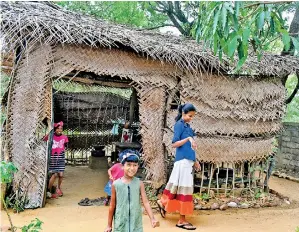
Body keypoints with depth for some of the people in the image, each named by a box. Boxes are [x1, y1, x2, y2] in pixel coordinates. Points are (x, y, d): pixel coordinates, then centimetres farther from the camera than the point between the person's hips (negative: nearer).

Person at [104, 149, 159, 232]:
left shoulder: (139, 183, -4)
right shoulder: (116, 184, -4)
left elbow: (145, 202, -8)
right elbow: (112, 206, 3)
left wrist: (152, 219, -22)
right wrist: (109, 225, 8)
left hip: (136, 225, 0)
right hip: (120, 225, 0)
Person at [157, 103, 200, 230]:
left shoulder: (187, 126, 16)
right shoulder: (179, 124, -8)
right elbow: (174, 144, -14)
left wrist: (195, 161, 20)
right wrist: (188, 138, -24)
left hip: (188, 160, 9)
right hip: (182, 160, -9)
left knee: (177, 187, 16)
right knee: (183, 188, -5)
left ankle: (163, 202, 35)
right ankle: (182, 220, 1)